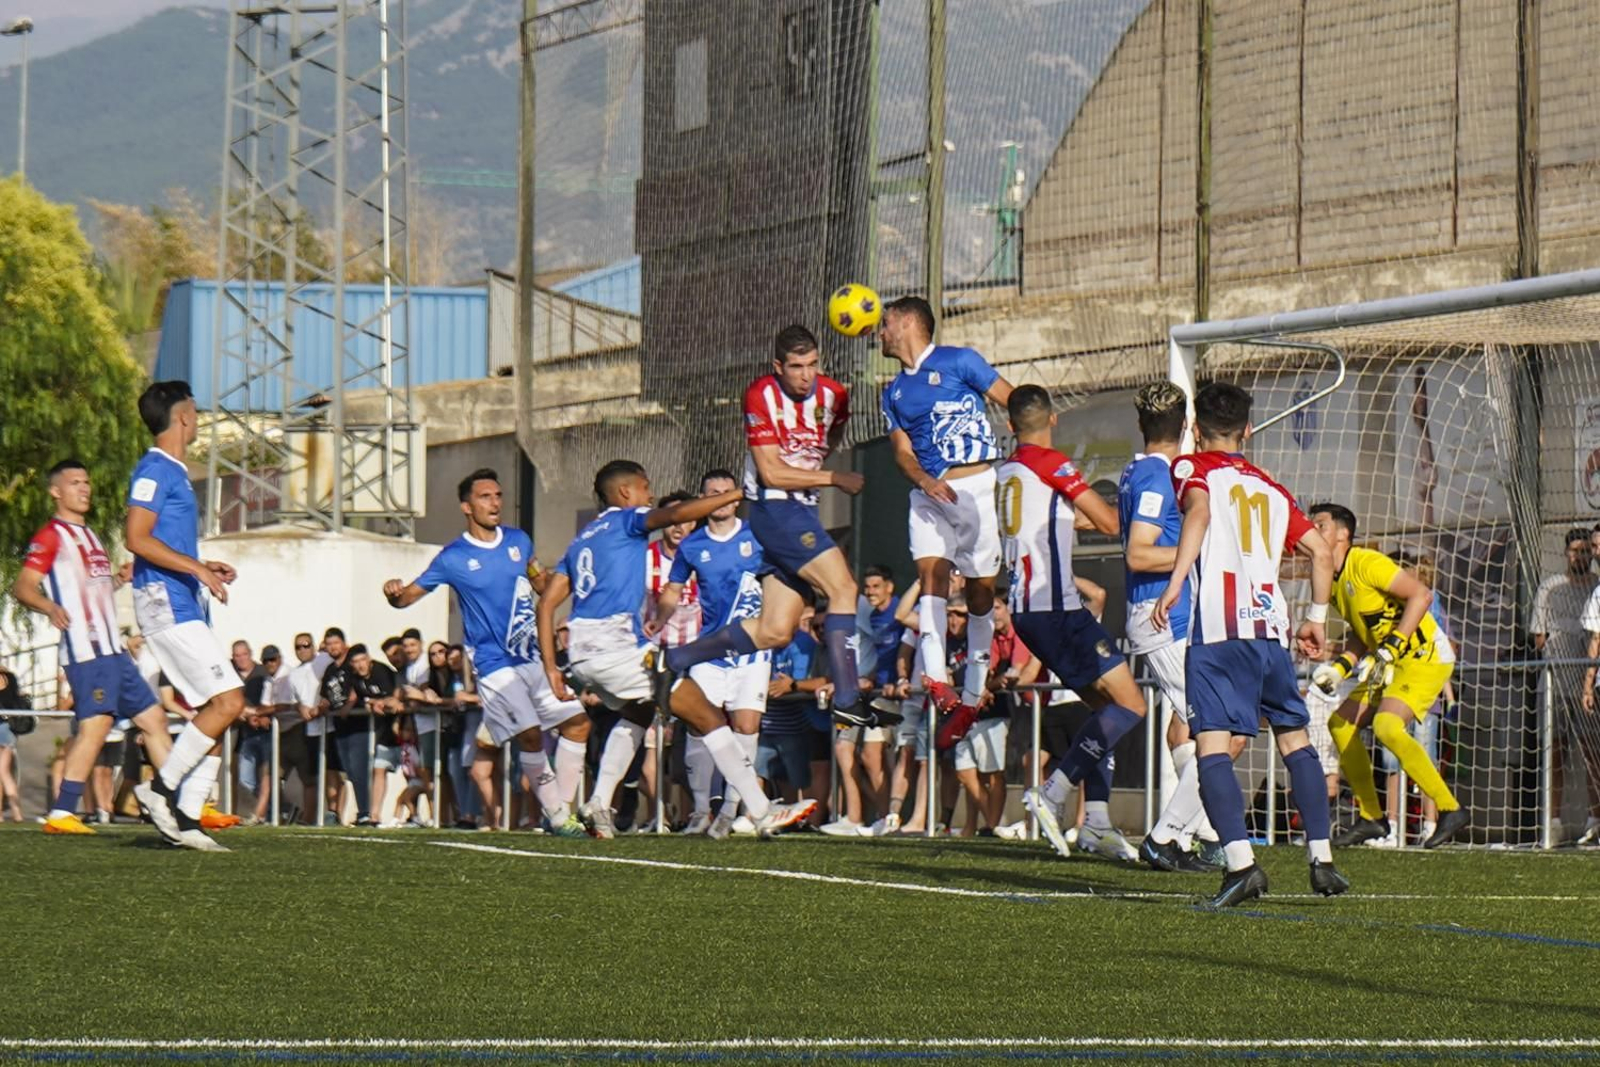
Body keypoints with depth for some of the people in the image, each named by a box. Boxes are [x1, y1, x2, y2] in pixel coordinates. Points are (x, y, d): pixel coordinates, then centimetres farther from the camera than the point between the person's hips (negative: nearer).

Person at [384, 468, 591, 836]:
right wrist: (394, 592, -26)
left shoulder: (518, 540, 7)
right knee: (530, 733, -20)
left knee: (577, 721, 3)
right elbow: (407, 597, -3)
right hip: (494, 664, -6)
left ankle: (564, 807, 14)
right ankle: (558, 817, -11)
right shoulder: (453, 557, -7)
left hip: (533, 657, 6)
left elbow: (541, 583, 23)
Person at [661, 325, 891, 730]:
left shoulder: (832, 395, 5)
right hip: (774, 509, -7)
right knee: (844, 588, -19)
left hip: (802, 512, 7)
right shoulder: (761, 396, -12)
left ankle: (673, 660, 14)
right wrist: (834, 479, -14)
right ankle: (847, 699, -20)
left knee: (774, 632, 4)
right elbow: (771, 473, -15)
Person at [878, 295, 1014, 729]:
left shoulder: (958, 362, 2)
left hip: (977, 486, -4)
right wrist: (924, 480, -11)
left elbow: (1014, 403, 1)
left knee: (981, 587, 0)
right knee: (931, 571, -17)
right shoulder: (894, 392, 19)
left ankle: (972, 695, 6)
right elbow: (902, 451, 11)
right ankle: (935, 681, -30)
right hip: (929, 493, 4)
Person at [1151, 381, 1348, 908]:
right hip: (1271, 627, 5)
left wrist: (1175, 582, -21)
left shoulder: (1193, 468, 8)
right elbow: (1321, 550, 20)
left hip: (1218, 628, -5)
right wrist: (1317, 617, 29)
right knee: (1295, 739, 17)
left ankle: (1241, 862, -24)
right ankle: (1322, 858, 15)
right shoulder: (1271, 490, 22)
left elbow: (1198, 511, -13)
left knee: (1212, 745, -9)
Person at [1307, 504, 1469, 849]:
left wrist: (1390, 649, -27)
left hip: (1426, 656, -10)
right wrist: (1339, 666, 5)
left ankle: (1450, 809, -20)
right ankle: (1372, 818, 15)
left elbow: (1421, 594, -24)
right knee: (1341, 723, 8)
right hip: (1393, 665, 10)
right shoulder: (1333, 580, 12)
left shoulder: (1365, 563, -17)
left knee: (1387, 726, -28)